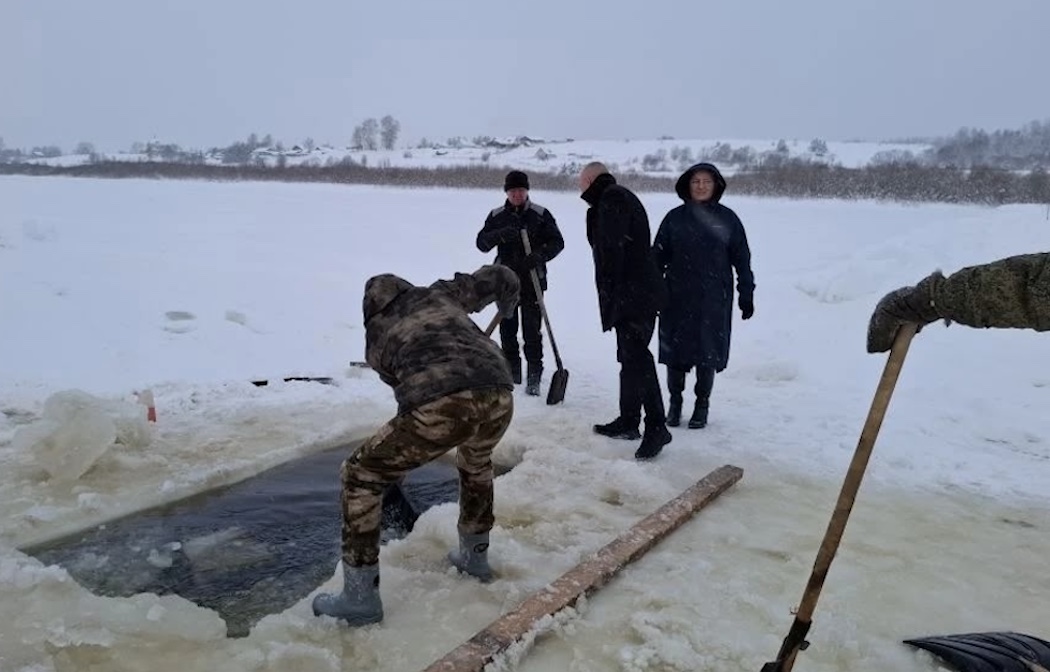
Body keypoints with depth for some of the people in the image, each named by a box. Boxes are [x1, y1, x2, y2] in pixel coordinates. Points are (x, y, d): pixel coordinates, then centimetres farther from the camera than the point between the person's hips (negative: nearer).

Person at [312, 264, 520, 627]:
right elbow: (502, 276, 30)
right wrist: (507, 304, 53)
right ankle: (474, 555, 50)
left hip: (443, 407, -4)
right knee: (476, 459, 39)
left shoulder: (375, 335, 25)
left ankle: (361, 596, 18)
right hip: (499, 397, 4)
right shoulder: (441, 292, 28)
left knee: (359, 476, 17)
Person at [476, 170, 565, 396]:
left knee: (531, 328, -6)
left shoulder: (541, 214, -2)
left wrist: (541, 255, -22)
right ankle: (512, 370, 25)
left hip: (532, 280, -3)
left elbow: (557, 242, -3)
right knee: (507, 328, 10)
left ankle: (534, 376, 1)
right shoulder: (497, 216, 5)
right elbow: (481, 243, 0)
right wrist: (499, 235, -20)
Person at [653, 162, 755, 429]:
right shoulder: (675, 217, 2)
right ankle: (675, 402, 22)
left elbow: (742, 259, 5)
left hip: (714, 299, 0)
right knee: (675, 349, 5)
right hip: (677, 297, 1)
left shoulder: (727, 219, 1)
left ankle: (702, 405, 22)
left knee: (708, 351, 6)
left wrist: (746, 294, 3)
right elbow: (658, 256, 5)